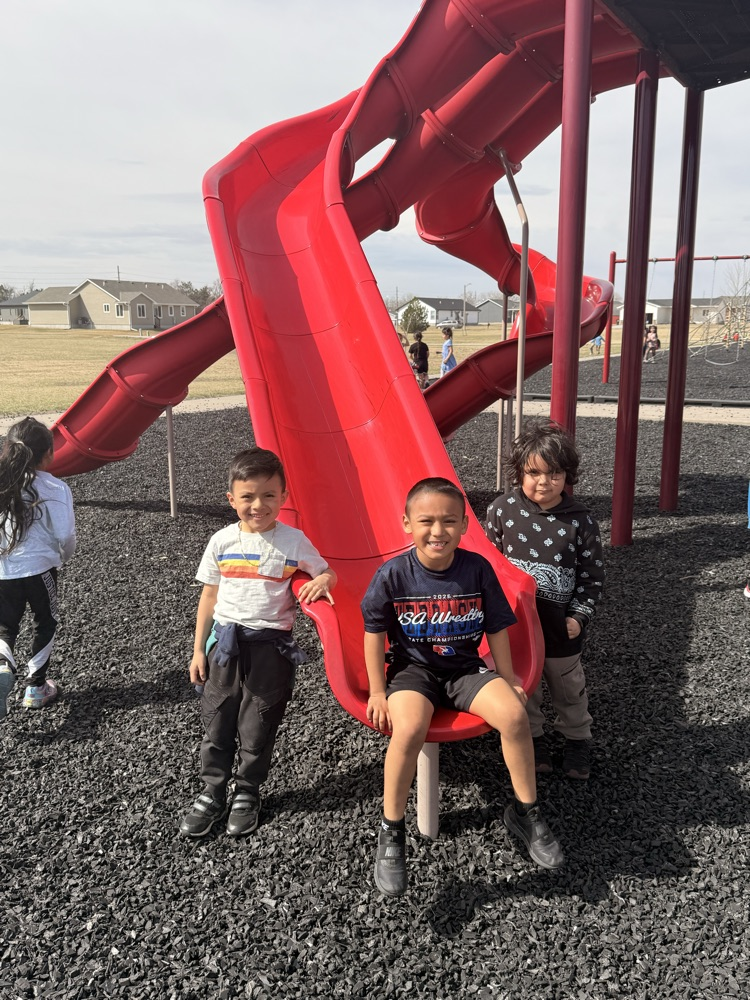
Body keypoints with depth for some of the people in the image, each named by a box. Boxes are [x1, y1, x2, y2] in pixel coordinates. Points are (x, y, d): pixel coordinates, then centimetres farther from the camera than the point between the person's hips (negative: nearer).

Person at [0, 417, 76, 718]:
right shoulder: (56, 489, -14)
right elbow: (65, 535, -13)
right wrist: (63, 556, 9)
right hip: (39, 569, -3)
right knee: (45, 624, 20)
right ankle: (36, 687, 26)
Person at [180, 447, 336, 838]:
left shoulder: (294, 541, -6)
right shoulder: (222, 541, 0)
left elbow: (326, 572, 6)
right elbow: (209, 596, 7)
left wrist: (323, 580, -20)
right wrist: (199, 650, 7)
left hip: (271, 644, -2)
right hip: (226, 641, 2)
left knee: (257, 729, 7)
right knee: (216, 722, 10)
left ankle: (247, 795, 28)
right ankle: (211, 794, 27)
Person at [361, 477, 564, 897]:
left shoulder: (477, 568, -10)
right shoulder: (394, 574, -14)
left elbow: (497, 628, 2)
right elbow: (374, 632, -4)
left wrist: (508, 680, 7)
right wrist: (378, 692, -2)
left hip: (465, 667, 2)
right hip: (412, 668, -2)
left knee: (514, 715, -22)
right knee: (409, 729, -31)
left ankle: (526, 811, 3)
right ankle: (392, 831, -9)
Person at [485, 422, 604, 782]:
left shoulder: (580, 520, -12)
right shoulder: (502, 509, -10)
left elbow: (592, 575, -3)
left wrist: (579, 616, -9)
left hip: (560, 626, 0)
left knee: (568, 687, 19)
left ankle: (577, 739, 42)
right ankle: (532, 737, 40)